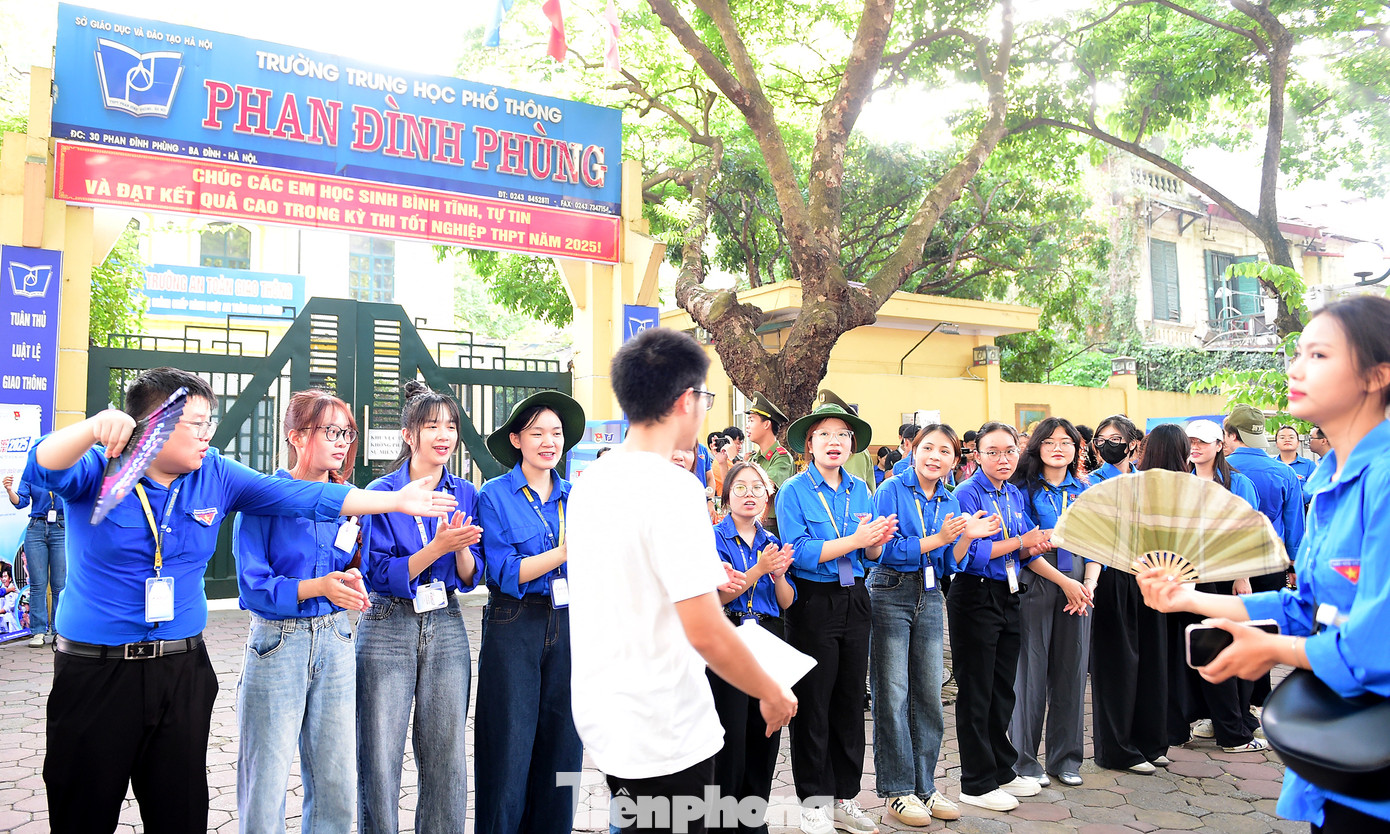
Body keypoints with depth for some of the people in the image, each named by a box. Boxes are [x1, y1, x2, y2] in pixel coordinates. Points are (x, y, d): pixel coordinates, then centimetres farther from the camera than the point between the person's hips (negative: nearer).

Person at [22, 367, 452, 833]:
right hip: (95, 670, -3)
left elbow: (300, 496, -3)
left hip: (184, 669, 4)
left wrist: (397, 501, -8)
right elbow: (44, 469, -28)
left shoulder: (215, 476, 1)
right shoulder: (96, 471, -8)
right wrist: (95, 426, -48)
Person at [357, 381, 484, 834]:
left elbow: (470, 578, 5)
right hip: (388, 628, -3)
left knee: (447, 758, 7)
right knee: (380, 760, 4)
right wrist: (437, 547, -24)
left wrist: (461, 547, -16)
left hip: (445, 626, 3)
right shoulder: (381, 492, -6)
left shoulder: (465, 494, 4)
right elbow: (381, 575, -11)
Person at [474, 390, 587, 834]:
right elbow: (505, 573, -12)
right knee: (510, 750, 2)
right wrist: (565, 552, -21)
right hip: (514, 628, -4)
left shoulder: (574, 497, 10)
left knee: (561, 746, 10)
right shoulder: (495, 495, -3)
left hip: (568, 626, 4)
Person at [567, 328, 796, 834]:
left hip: (600, 714, 8)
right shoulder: (673, 488, -21)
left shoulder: (589, 483, 4)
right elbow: (706, 634, -23)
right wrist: (772, 694, -8)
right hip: (663, 736, -8)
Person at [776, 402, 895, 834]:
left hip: (854, 600, 5)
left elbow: (871, 554, 9)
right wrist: (855, 539, -22)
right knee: (813, 704, 4)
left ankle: (845, 797, 26)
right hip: (813, 601, -5)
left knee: (851, 700, 12)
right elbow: (799, 553, -18)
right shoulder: (794, 490, -7)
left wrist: (878, 540, -14)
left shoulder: (859, 489, 8)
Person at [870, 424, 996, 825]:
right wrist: (937, 539, -19)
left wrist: (967, 538, -7)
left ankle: (924, 785, 22)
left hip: (930, 598, 6)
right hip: (890, 593, -6)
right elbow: (886, 548, -13)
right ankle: (897, 789, 10)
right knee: (893, 694, -1)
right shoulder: (892, 490, -6)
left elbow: (946, 566, 10)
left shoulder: (950, 502, 11)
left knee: (928, 694, 9)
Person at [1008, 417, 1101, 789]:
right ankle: (1024, 758, 11)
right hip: (1034, 587, -4)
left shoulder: (1086, 491, 13)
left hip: (1076, 588, 4)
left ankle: (1065, 757, 22)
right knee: (1031, 669, -1)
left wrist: (1089, 584, -3)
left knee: (1071, 670, 8)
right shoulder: (1025, 488, 0)